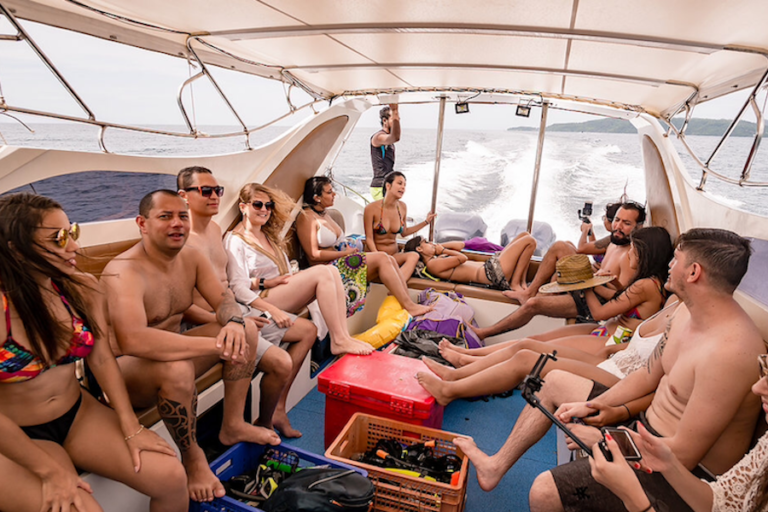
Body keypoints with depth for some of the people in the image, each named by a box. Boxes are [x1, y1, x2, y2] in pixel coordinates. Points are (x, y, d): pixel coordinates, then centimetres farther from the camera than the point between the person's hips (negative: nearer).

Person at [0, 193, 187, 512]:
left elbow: (102, 359, -5)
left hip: (79, 415, 4)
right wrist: (50, 471, -16)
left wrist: (131, 428, -10)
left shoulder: (82, 289, -5)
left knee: (170, 477, -11)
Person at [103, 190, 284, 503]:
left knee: (246, 330, -3)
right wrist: (217, 344, -41)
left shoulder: (191, 258, -3)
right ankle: (192, 457, -10)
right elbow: (133, 340, -43)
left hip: (169, 349, 8)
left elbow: (226, 302, -2)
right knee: (177, 368, -38)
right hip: (126, 370, -7)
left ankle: (233, 425, 7)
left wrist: (234, 323, -28)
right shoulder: (124, 272, -27)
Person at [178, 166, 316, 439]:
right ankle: (263, 424, 6)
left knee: (308, 330, 10)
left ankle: (277, 409, 14)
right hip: (210, 322, -9)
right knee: (280, 362, -26)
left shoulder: (215, 227, 12)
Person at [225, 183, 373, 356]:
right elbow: (238, 288, -15)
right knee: (322, 272, -24)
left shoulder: (268, 236, 23)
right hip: (263, 299, -8)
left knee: (332, 270, -16)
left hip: (285, 292, 8)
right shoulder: (235, 241, -2)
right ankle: (339, 341, -25)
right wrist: (272, 310, -27)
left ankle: (344, 336, -24)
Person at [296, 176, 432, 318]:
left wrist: (347, 247, 2)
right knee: (382, 258, -23)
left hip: (340, 259, 9)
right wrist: (345, 252, -10)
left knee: (389, 259, -11)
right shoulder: (307, 217, -10)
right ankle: (409, 306, -21)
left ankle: (409, 303, -16)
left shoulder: (324, 213, 18)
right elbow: (314, 254, -16)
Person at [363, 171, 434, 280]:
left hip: (394, 255, 4)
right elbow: (369, 239, -8)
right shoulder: (371, 208, -9)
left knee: (414, 256, -32)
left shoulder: (402, 207, 5)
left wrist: (426, 221, 16)